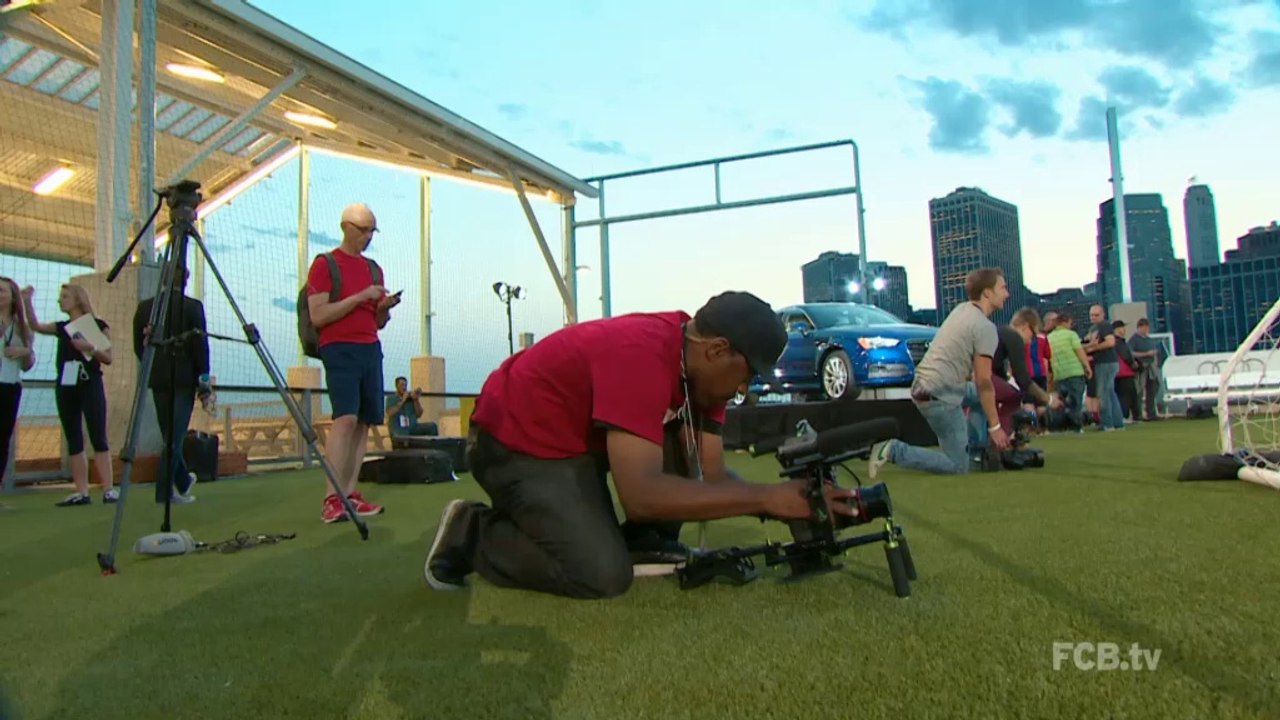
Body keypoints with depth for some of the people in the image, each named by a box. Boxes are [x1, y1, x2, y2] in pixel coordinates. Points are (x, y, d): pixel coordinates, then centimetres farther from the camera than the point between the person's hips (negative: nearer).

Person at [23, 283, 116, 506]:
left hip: (90, 385, -5)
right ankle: (81, 492, 4)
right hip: (65, 387, 5)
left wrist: (89, 347, -21)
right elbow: (36, 326, -1)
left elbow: (108, 358, -4)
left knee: (98, 438, -8)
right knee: (73, 440, 3)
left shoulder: (98, 325, 0)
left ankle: (109, 489, -9)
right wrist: (27, 301, -9)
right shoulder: (62, 327, 15)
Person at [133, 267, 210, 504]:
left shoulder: (144, 307, 5)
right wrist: (203, 378, -5)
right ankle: (164, 489, -4)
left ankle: (182, 482, 27)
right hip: (184, 377, -4)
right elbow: (200, 343, -10)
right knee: (176, 434, -2)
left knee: (169, 434, 15)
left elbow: (138, 345, 8)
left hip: (157, 378, 5)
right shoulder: (192, 306, -7)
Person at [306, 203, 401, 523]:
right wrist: (360, 297, -14)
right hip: (340, 349, -6)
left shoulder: (373, 268, 19)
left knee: (364, 422, 1)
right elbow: (318, 316, -10)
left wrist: (385, 307, 0)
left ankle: (350, 494, 4)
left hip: (371, 349, 7)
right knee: (346, 418, -19)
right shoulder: (324, 264, 0)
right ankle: (331, 499, -19)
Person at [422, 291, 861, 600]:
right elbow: (642, 494, -38)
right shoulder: (642, 355, -33)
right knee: (604, 574, -20)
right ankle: (471, 534, -2)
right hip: (516, 444, -9)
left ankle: (647, 541, 9)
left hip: (582, 434, 9)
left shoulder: (699, 362, -4)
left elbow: (711, 474, -5)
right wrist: (767, 497, -34)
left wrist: (793, 501, -20)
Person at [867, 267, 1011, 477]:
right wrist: (995, 426, -9)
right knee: (957, 465, -2)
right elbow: (983, 381, -15)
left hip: (923, 384, 10)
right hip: (939, 396, -10)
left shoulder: (961, 309, 12)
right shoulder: (985, 327, -14)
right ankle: (894, 451, -11)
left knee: (983, 395, 27)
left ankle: (973, 449, 23)